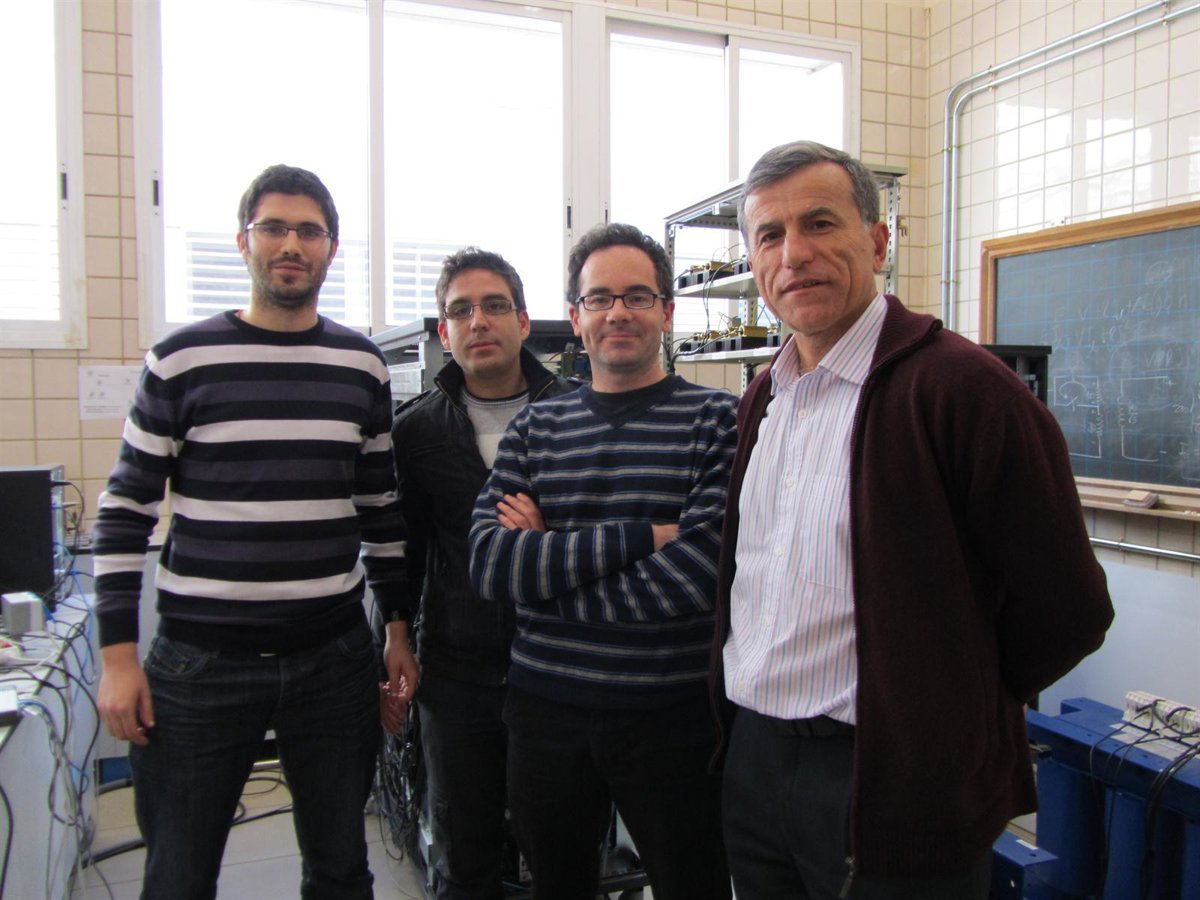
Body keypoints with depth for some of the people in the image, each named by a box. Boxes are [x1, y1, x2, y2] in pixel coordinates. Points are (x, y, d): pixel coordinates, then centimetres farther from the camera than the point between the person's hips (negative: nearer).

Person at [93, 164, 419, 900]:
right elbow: (126, 513, 0)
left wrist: (399, 628, 10)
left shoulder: (363, 367, 5)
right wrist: (119, 656, -4)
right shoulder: (182, 361, -3)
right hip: (199, 663, -2)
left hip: (336, 659, 2)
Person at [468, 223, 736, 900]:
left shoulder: (718, 420, -6)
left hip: (672, 716, -3)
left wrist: (546, 563, -12)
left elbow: (700, 574, -19)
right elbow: (489, 562, -10)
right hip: (545, 710, 4)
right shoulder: (536, 427, 4)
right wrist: (641, 535, -19)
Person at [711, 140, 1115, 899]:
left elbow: (1065, 607, -12)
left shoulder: (962, 387, -16)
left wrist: (946, 718, -2)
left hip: (888, 780, -6)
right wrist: (751, 720, 10)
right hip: (752, 760, 7)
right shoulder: (765, 398, 7)